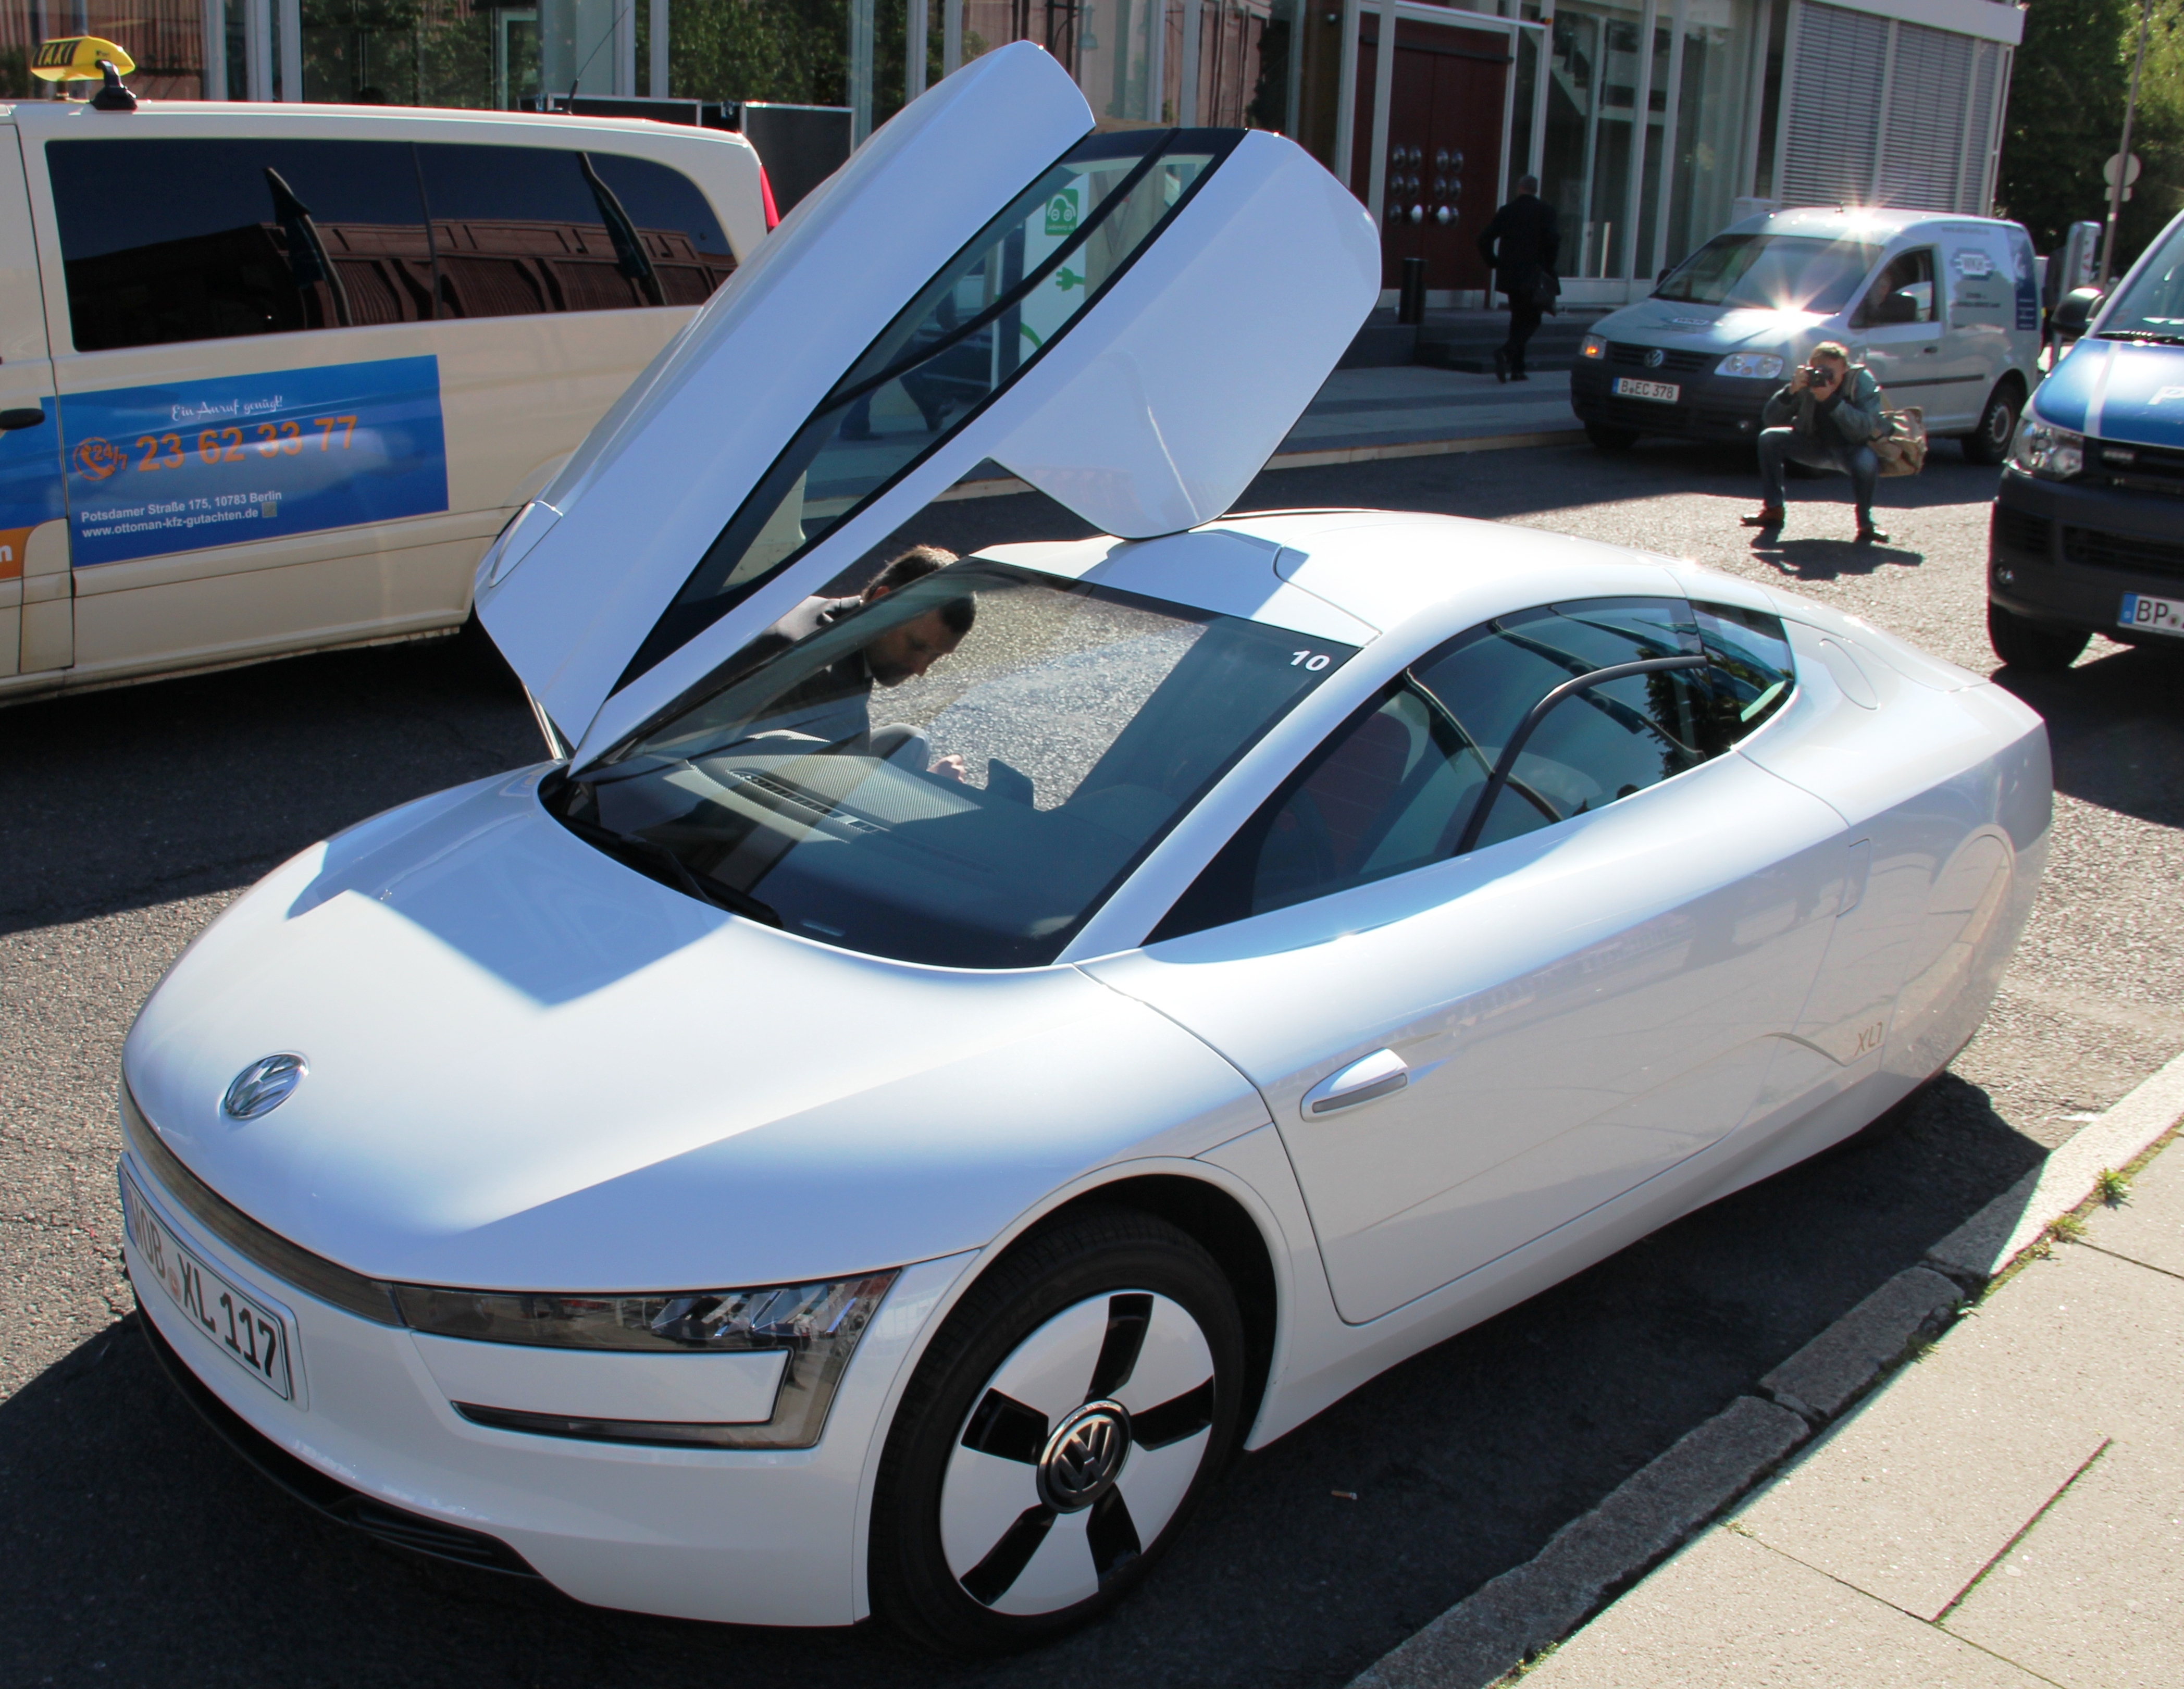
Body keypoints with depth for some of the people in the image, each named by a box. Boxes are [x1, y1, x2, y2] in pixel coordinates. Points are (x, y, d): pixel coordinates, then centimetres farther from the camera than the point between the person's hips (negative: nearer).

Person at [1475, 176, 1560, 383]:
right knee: (1531, 320, 1)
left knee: (1518, 318, 13)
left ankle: (1516, 369, 11)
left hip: (1510, 274, 4)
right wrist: (1548, 267, -2)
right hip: (1533, 274, -4)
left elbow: (1484, 239, 1)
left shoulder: (1507, 211, 6)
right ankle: (1506, 351, -25)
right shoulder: (1545, 210, -2)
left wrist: (1494, 264, 10)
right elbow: (1553, 240, -14)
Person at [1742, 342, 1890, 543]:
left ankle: (1865, 524, -16)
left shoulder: (1862, 381, -21)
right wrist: (1790, 391, -35)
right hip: (1816, 447, 4)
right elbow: (1770, 420, -18)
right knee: (1770, 438, -18)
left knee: (1866, 461, -39)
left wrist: (1831, 400, -44)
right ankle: (1772, 510, -9)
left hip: (1852, 449, -4)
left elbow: (1864, 429, -35)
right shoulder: (1806, 380, -14)